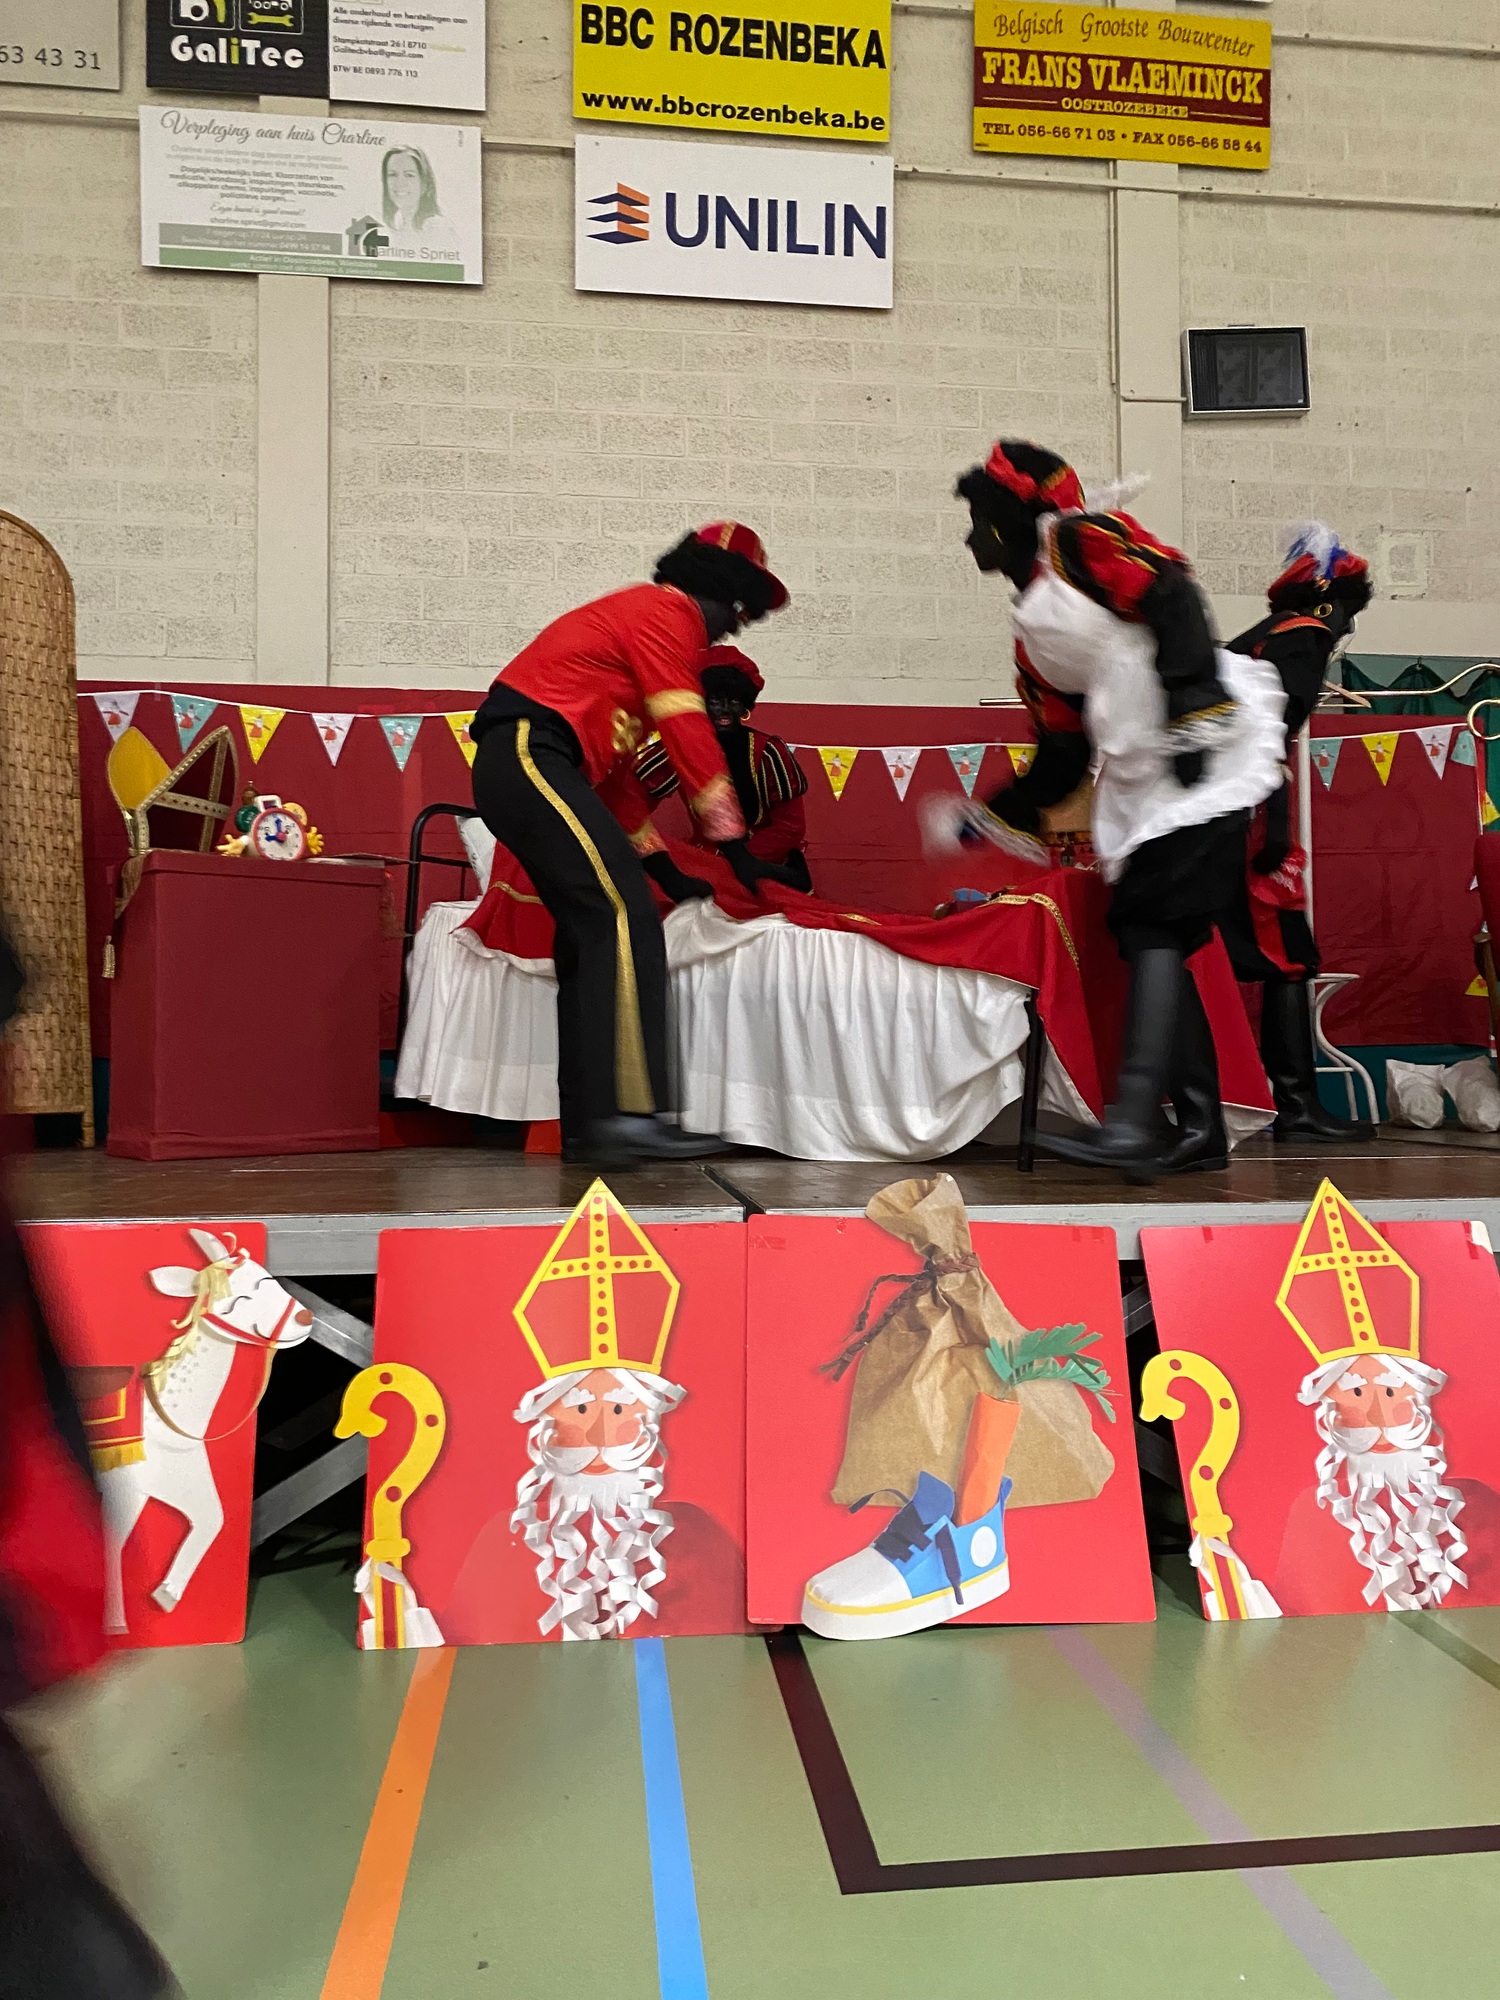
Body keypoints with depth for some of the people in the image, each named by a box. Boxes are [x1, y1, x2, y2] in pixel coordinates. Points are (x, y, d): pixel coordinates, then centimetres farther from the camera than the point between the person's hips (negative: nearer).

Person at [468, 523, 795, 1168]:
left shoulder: (633, 618, 29)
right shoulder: (666, 612, -2)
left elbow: (616, 767, 27)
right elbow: (690, 738, -10)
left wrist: (664, 868, 23)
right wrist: (739, 853, -6)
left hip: (515, 769, 10)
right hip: (531, 755, -10)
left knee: (592, 930, 9)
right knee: (626, 919, -16)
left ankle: (586, 1122, 9)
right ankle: (627, 1114, -23)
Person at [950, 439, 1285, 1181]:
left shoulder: (1080, 541, -2)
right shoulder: (1034, 630, 21)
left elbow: (1172, 595, -17)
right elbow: (1063, 750, 23)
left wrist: (1191, 699, -26)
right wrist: (998, 817, 25)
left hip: (1209, 752, -9)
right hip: (1143, 782, 9)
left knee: (1154, 928, -17)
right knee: (1142, 934, 4)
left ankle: (1132, 1126, -22)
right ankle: (1199, 1125, 10)